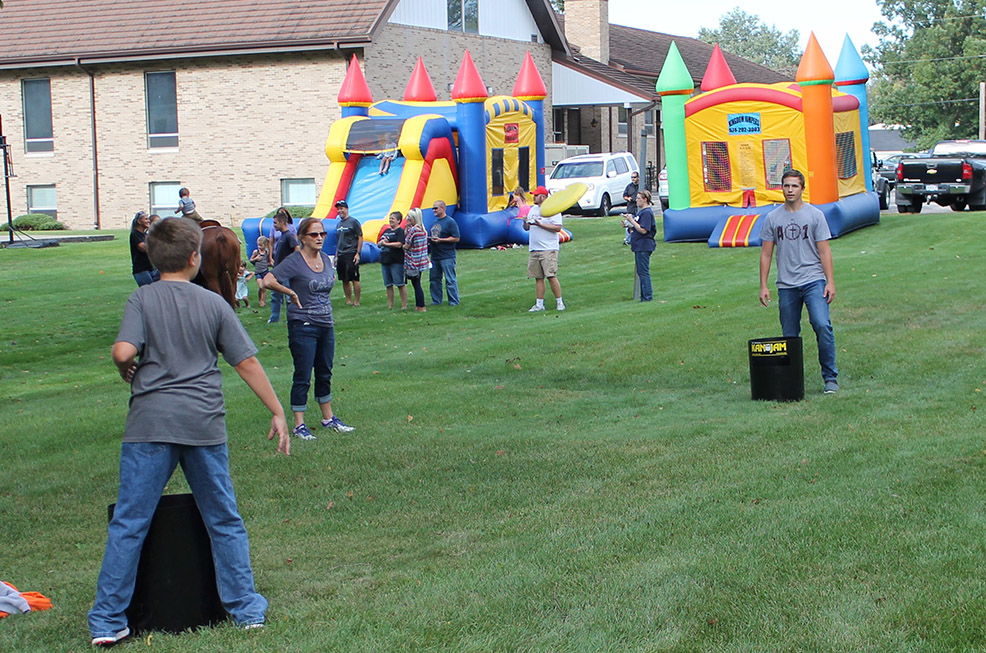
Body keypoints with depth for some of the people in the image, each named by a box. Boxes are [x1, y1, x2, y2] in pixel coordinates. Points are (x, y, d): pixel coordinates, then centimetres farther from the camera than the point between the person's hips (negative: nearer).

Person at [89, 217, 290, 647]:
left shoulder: (143, 299, -1)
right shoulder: (214, 304, 5)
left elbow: (123, 352, -15)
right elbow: (247, 363, 6)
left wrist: (127, 371, 8)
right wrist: (277, 412, 13)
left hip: (150, 424, -2)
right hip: (204, 425, 2)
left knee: (128, 523, 3)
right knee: (224, 521, 14)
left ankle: (107, 622, 5)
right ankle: (247, 609, 19)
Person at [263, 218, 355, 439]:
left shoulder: (326, 259, 8)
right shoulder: (294, 262, -14)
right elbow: (269, 281, -23)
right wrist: (291, 293, -14)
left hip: (326, 325, 7)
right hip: (303, 327, -7)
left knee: (325, 374, 17)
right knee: (303, 377, -1)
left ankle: (328, 418, 29)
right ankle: (299, 425, 6)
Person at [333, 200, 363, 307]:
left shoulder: (354, 222, -4)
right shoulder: (339, 224, 17)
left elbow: (360, 238, -7)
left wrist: (358, 254, -13)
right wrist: (336, 256, 17)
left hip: (351, 254, -7)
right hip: (341, 256, 7)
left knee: (355, 279, -6)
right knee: (344, 280, 7)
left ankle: (356, 301, -2)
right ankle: (348, 301, 13)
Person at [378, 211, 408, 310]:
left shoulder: (400, 231, -5)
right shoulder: (387, 231, 19)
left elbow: (399, 244, -17)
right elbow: (379, 243, 20)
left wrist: (386, 243, -10)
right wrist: (381, 242, -4)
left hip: (396, 261, -8)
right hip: (385, 261, 8)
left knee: (400, 284, -6)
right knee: (388, 285, 9)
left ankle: (404, 305, -2)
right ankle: (390, 305, 15)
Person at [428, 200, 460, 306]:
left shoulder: (450, 222, -9)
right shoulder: (435, 222, 16)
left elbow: (456, 238, -15)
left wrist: (440, 240, -19)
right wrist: (429, 239, 5)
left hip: (447, 256, -8)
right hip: (435, 256, 8)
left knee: (450, 280, -4)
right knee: (434, 279, 11)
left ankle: (454, 301, 2)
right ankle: (436, 301, 20)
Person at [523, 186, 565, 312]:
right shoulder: (533, 210, 18)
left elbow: (558, 227, -16)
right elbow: (527, 228, 22)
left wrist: (540, 224, -19)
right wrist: (525, 222, -1)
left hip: (548, 249, -7)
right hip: (534, 249, 7)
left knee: (551, 276, -11)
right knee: (538, 278, 7)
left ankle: (559, 302, -1)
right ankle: (539, 304, 11)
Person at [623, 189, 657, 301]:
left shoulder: (647, 212, -15)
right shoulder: (641, 212, 17)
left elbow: (643, 230, -22)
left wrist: (631, 221, -19)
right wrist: (629, 226, 7)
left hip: (644, 247, -11)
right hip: (639, 246, 11)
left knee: (644, 272, -8)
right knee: (641, 272, 13)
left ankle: (647, 297, -6)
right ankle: (644, 297, 18)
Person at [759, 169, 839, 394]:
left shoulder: (815, 215, 3)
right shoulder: (772, 219, 8)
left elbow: (824, 251, 2)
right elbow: (766, 254, 11)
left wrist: (830, 282, -6)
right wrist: (763, 286, 6)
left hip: (813, 280, -3)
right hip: (786, 285, 3)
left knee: (822, 325, -19)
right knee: (790, 336, 6)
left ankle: (830, 377, -12)